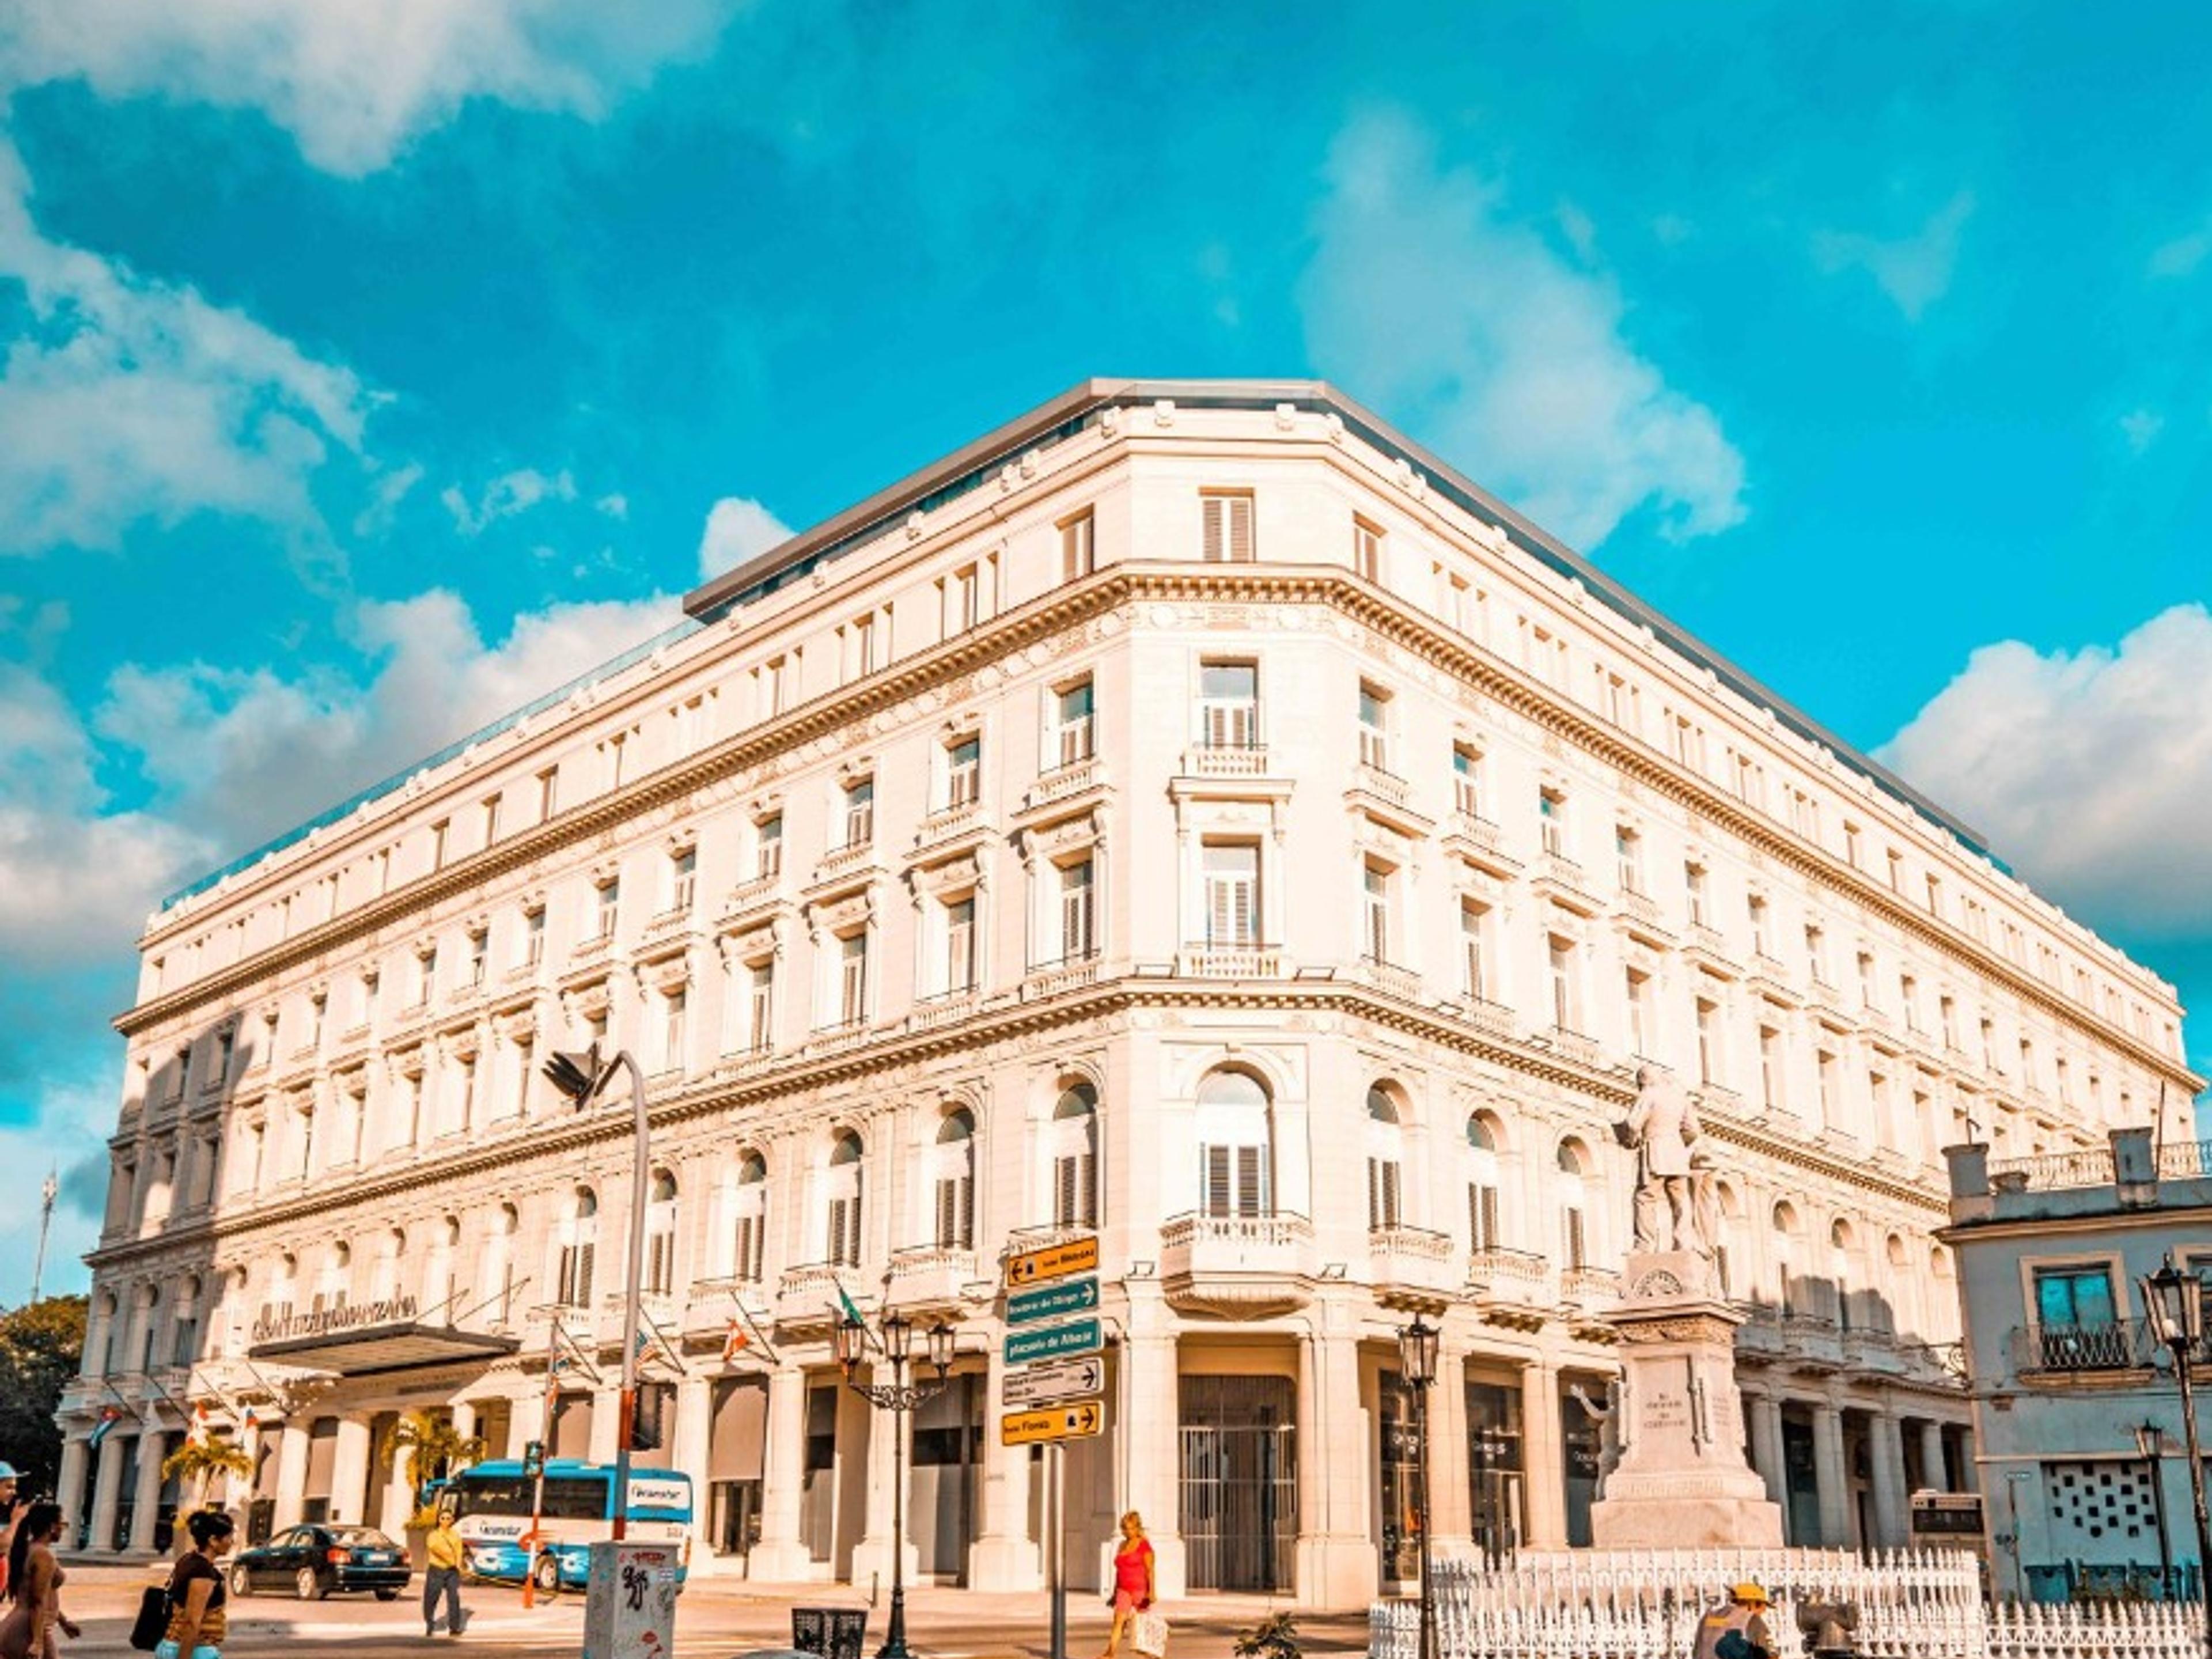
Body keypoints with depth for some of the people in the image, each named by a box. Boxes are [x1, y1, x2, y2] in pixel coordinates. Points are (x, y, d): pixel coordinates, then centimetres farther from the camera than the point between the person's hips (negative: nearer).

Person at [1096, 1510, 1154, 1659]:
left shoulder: (1144, 1545, -7)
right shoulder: (1122, 1545, 12)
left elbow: (1150, 1570, -12)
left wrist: (1151, 1592, -19)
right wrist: (1115, 1593, 18)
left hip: (1140, 1590, -5)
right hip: (1124, 1590, 5)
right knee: (1119, 1620, -14)